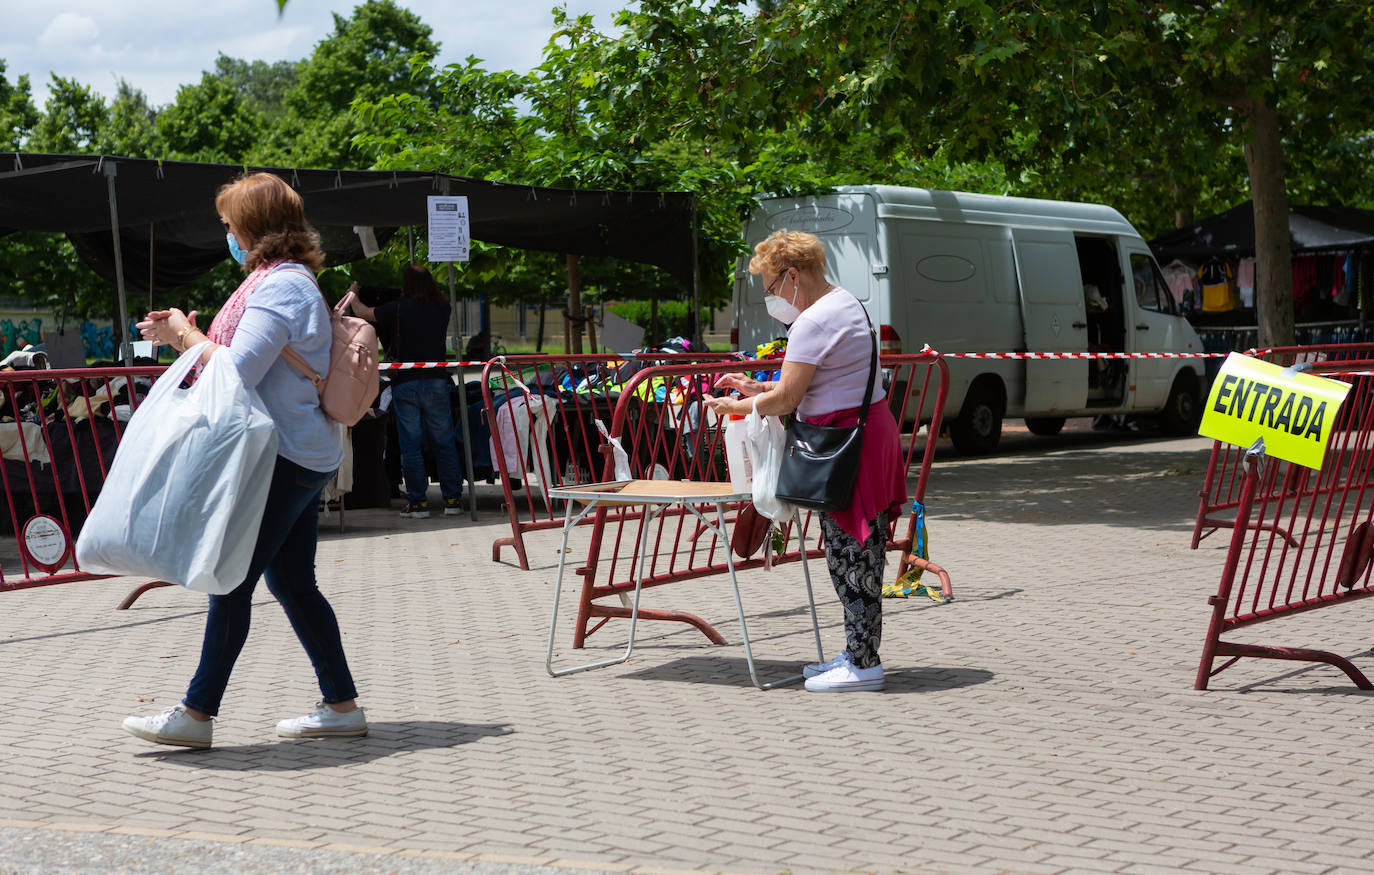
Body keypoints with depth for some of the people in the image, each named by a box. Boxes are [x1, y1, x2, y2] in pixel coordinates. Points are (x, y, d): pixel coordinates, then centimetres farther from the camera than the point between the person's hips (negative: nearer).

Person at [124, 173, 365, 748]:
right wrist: (185, 336, 14)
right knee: (292, 582, 12)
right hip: (302, 457, 10)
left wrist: (183, 335, -7)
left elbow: (238, 371, -22)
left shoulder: (280, 287, -15)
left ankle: (197, 712, -2)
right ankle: (341, 706, 15)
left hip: (283, 460, -10)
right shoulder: (296, 281, 18)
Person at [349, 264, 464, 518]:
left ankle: (418, 502, 2)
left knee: (411, 444, 2)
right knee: (444, 442, 7)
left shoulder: (397, 309, -7)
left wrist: (353, 296, 29)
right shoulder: (441, 309, 2)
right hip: (436, 380, 2)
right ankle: (453, 499, 7)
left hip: (405, 383, -2)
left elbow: (362, 312, 7)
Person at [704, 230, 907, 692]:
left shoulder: (815, 322, -17)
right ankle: (858, 653, 20)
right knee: (856, 554, 14)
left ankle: (863, 664, 0)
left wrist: (737, 407, -2)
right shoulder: (845, 304, 16)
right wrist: (758, 387, 17)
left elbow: (786, 399, -18)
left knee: (850, 554, -5)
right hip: (868, 428, 11)